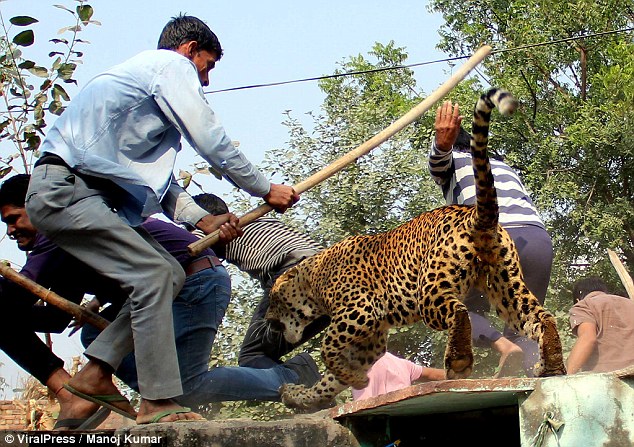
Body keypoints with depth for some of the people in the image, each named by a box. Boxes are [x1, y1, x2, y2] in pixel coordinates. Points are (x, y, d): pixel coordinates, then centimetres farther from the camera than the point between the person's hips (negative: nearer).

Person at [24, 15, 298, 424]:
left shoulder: (145, 71, 28)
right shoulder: (172, 65, -1)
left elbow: (160, 178, 25)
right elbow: (213, 144, -7)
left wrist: (201, 218, 11)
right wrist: (266, 190, 4)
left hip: (85, 192, 10)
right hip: (65, 190, -10)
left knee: (170, 275, 4)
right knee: (153, 275, -16)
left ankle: (95, 374, 5)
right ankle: (158, 402, -14)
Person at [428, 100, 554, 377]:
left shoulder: (451, 162, 20)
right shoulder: (503, 166, 37)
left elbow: (440, 158, -3)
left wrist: (442, 143, -24)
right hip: (540, 237, 5)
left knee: (465, 311, 15)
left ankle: (503, 345, -15)